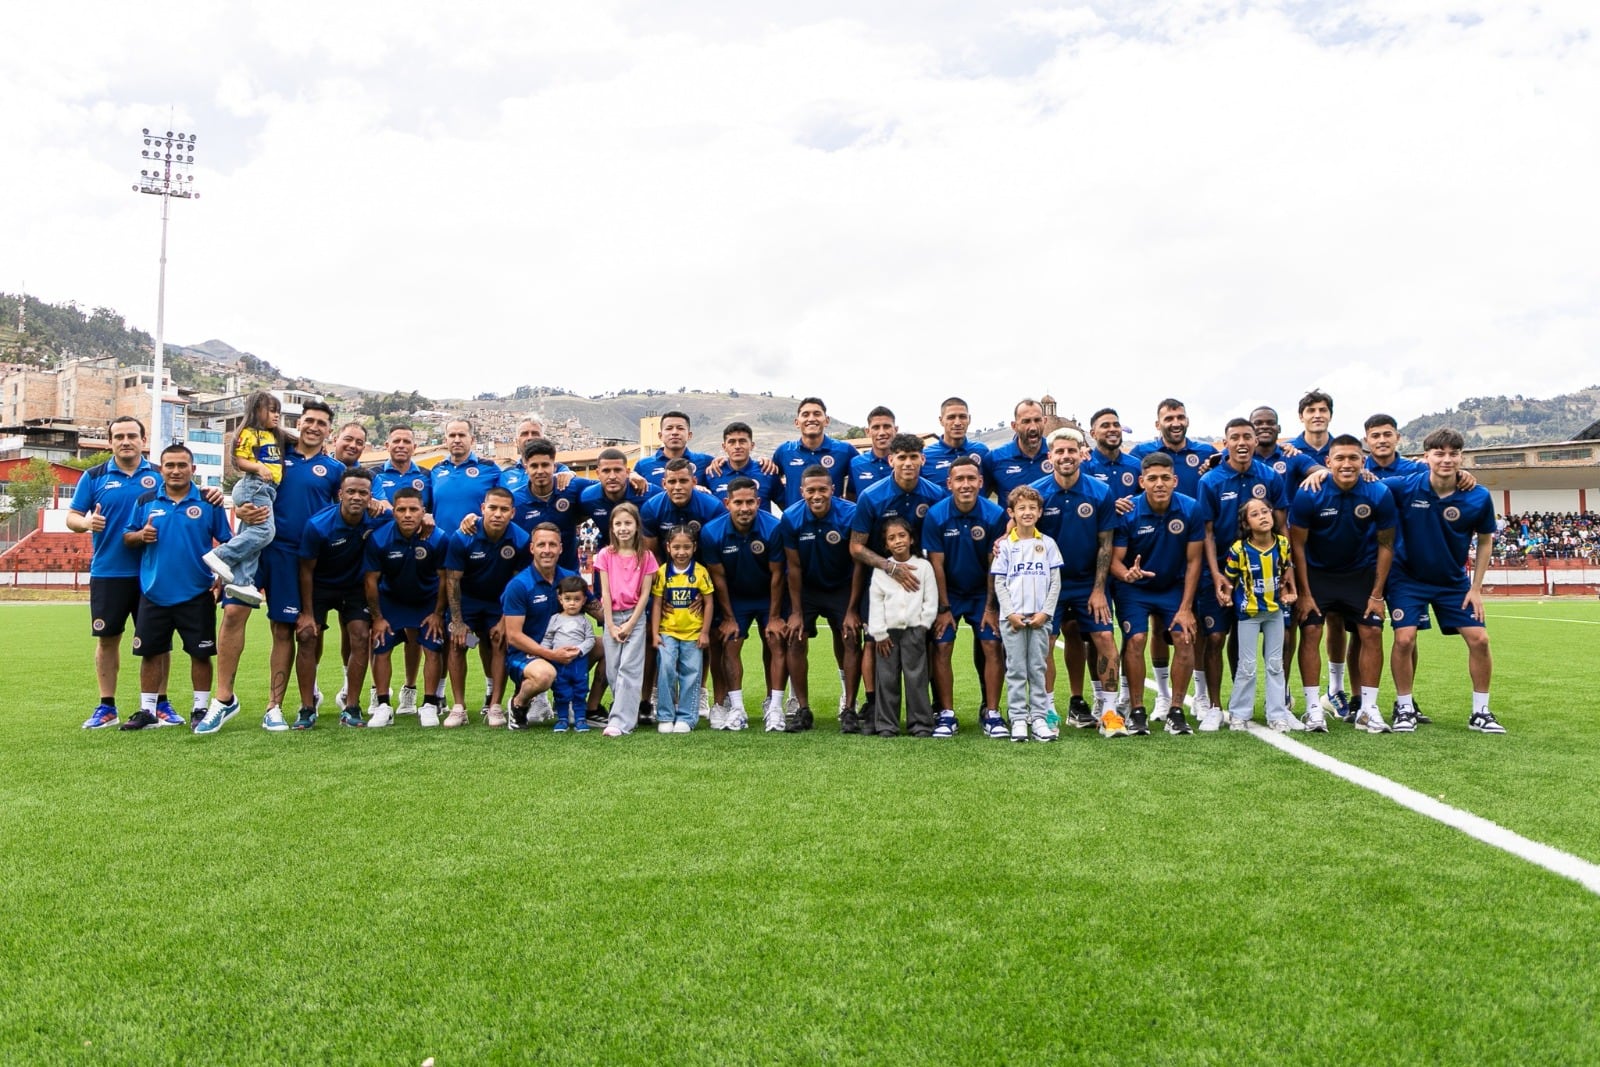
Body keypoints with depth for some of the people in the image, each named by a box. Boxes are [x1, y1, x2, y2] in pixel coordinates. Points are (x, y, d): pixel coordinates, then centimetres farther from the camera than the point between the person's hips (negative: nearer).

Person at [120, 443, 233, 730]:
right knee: (150, 652, 8)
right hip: (154, 593, 2)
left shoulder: (208, 503, 0)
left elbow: (226, 542, 1)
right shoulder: (146, 501, 6)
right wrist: (141, 535, -11)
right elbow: (126, 538, 11)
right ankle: (147, 710, 18)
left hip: (197, 595, -2)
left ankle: (201, 708, 13)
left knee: (200, 652, 3)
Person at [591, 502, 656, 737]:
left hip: (635, 616, -2)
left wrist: (630, 624, -9)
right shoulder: (605, 555, 3)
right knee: (613, 669, 1)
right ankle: (628, 712, 12)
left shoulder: (646, 557, 0)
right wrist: (610, 625, -6)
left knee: (629, 668, -10)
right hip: (611, 616, 2)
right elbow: (605, 592, 0)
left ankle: (620, 721, -13)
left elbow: (645, 593, -2)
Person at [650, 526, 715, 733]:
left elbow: (708, 603, 0)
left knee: (691, 673, 3)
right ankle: (665, 717, 2)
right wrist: (655, 633, -4)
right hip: (667, 632, 0)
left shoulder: (700, 572, -5)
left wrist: (705, 632, -2)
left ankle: (686, 718, 13)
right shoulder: (662, 572, -3)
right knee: (666, 669, -10)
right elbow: (656, 604, 0)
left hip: (693, 633, 0)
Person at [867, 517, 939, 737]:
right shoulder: (880, 570, 5)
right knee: (887, 679, 3)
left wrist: (923, 625, -5)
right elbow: (875, 602, 2)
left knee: (916, 678, -1)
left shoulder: (923, 566, 3)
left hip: (914, 630, -1)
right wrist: (879, 633, -3)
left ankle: (921, 724, 6)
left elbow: (931, 600, 3)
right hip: (888, 632, 1)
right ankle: (886, 725, 10)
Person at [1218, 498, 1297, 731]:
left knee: (1276, 664, 10)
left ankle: (1277, 714, 18)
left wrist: (1287, 592, -5)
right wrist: (1226, 594, -21)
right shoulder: (1238, 549, -19)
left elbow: (1286, 572, 8)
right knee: (1247, 666, 3)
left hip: (1275, 610, 4)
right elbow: (1229, 579, -6)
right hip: (1248, 612, -3)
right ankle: (1239, 714, 16)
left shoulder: (1283, 544, -8)